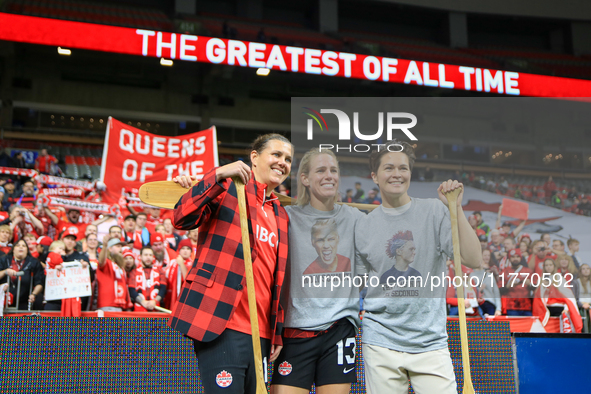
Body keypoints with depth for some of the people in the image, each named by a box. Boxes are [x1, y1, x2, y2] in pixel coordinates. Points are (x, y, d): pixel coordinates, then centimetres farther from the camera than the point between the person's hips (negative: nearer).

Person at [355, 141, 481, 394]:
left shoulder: (435, 211, -1)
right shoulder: (363, 227, 5)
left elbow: (473, 260, -11)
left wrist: (455, 209, -16)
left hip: (431, 342, -1)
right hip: (381, 342, 1)